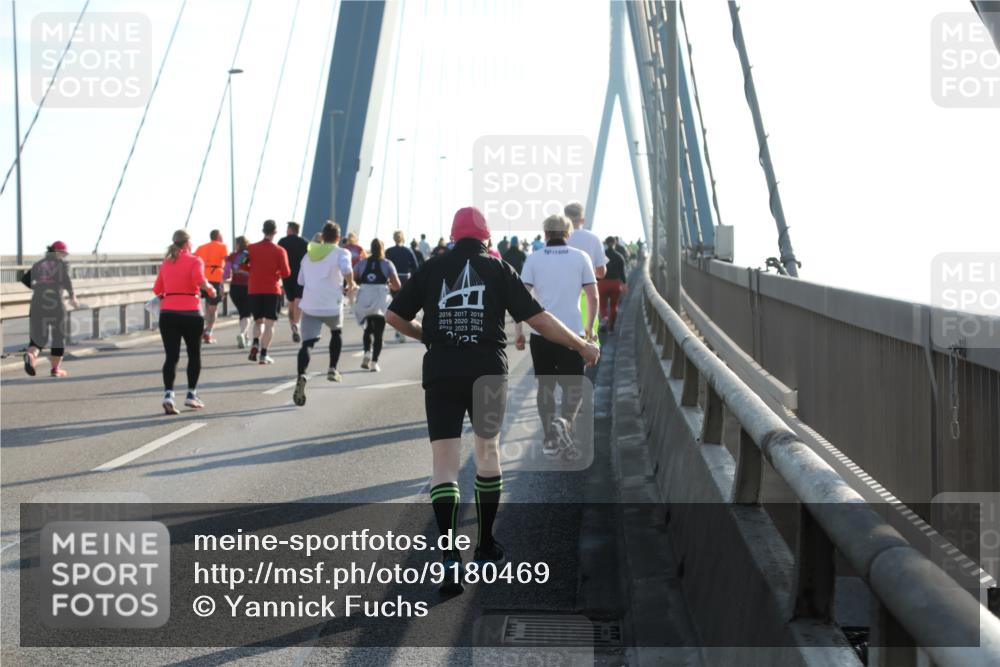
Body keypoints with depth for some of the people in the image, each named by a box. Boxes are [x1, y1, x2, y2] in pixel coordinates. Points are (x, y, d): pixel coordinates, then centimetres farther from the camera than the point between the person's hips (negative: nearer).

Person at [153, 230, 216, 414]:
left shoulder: (166, 263, 12)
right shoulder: (195, 260, -1)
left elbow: (157, 290, 10)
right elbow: (199, 280, -20)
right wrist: (210, 289, -2)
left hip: (167, 313, 3)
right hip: (190, 313, -3)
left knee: (171, 356, 2)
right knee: (194, 354, 15)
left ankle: (168, 394, -15)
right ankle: (191, 395, 17)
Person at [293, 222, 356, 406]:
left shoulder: (309, 254, 16)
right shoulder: (340, 253, 1)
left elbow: (301, 280, 21)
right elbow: (346, 269, -21)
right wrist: (350, 284, -3)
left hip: (309, 306, 2)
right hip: (332, 306, -2)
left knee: (307, 343, -3)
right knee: (336, 332, 29)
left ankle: (301, 375, -29)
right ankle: (333, 368, 22)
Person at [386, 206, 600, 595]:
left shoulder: (432, 269, 6)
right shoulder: (498, 270, 4)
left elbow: (395, 317, 9)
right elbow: (537, 319, 0)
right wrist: (581, 346, 11)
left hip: (440, 374, 0)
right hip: (488, 372, 0)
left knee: (444, 465, 0)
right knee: (488, 455, 18)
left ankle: (450, 554, -17)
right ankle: (486, 548, 28)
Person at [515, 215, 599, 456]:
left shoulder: (533, 259, 2)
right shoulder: (581, 257, 3)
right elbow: (593, 296, 3)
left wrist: (518, 331, 1)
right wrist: (589, 326, 17)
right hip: (572, 333, -1)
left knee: (545, 385, 13)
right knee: (573, 385, 7)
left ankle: (549, 438, 13)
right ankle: (565, 421, -20)